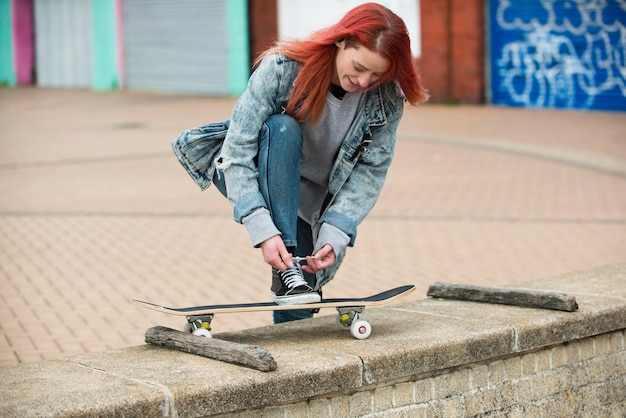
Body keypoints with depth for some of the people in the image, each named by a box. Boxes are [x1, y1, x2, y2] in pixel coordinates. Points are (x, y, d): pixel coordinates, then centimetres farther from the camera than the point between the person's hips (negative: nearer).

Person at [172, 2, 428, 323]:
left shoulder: (387, 101, -20)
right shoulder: (282, 68, -30)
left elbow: (370, 171, -18)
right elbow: (239, 149, -31)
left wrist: (335, 234, -32)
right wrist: (264, 231, -40)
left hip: (308, 199, 3)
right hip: (247, 177, -3)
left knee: (298, 313, -6)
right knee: (283, 128, -35)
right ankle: (285, 271, -34)